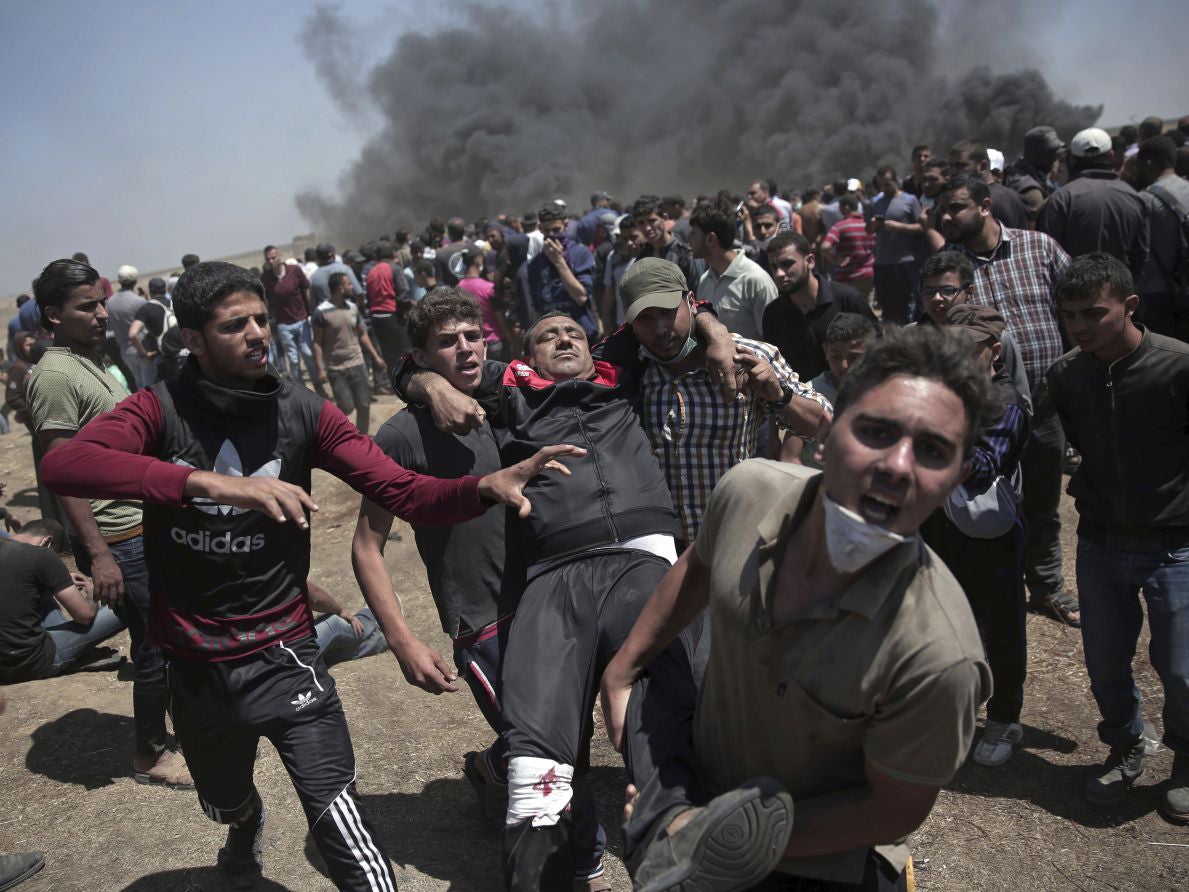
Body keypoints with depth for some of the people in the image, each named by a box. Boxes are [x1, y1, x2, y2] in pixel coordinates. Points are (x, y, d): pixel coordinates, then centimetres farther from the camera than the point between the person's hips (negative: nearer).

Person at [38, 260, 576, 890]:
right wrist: (213, 482, -44)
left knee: (344, 837, -16)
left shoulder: (302, 412, -9)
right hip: (194, 668, 2)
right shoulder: (160, 410, -12)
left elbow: (405, 491, -15)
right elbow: (62, 465, -32)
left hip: (283, 656, -1)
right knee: (224, 804, 30)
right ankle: (248, 826, 66)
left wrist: (488, 485, -36)